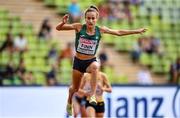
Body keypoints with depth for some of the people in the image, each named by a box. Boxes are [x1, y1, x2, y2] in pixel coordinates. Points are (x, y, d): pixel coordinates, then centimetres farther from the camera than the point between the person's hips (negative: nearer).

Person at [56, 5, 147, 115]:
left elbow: (119, 32, 3)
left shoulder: (100, 30, -7)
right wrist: (63, 22, -34)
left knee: (95, 67, -38)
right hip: (78, 61, 0)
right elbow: (58, 28, -11)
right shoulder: (79, 27, -12)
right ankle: (69, 103, 46)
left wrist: (137, 31, 2)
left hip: (91, 61, 0)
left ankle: (93, 96, -35)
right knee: (75, 88, 11)